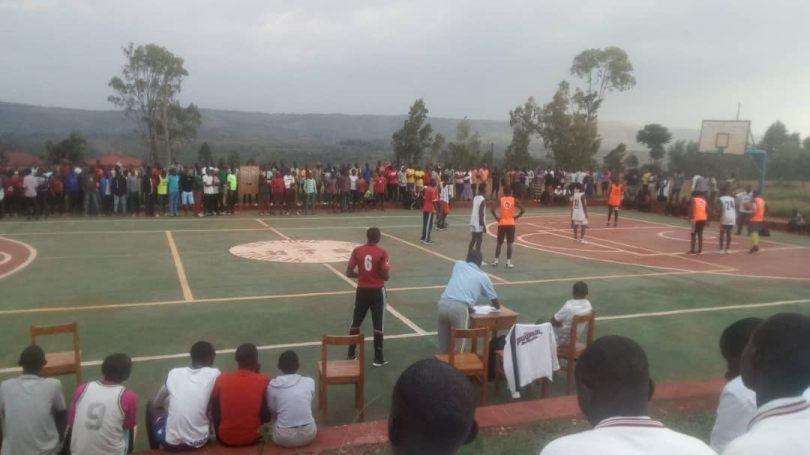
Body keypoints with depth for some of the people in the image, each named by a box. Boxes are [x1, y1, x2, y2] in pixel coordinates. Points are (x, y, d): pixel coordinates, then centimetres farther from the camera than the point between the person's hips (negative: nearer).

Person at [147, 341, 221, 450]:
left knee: (151, 406, 28)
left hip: (171, 441, 0)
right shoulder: (214, 374, -4)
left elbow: (157, 403, 17)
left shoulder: (174, 373, 2)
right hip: (199, 442, 0)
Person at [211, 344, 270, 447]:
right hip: (252, 438, -1)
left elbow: (215, 412, 0)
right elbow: (266, 417, -4)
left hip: (226, 438, 1)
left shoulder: (221, 379, -10)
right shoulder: (263, 381, -13)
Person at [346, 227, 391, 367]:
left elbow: (349, 273, -4)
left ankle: (351, 355, 23)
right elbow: (385, 277, -14)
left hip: (362, 290, 3)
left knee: (356, 323, 16)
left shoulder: (357, 251, -4)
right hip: (377, 291, -3)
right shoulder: (382, 253, -12)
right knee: (378, 325, 4)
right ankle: (378, 358, 8)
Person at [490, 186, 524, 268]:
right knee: (509, 244, 4)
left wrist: (497, 218, -1)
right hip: (510, 224, -1)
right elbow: (522, 210, -8)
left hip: (502, 224, 1)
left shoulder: (500, 200, 0)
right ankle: (508, 262, 2)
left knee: (499, 243, 12)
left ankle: (496, 261, 13)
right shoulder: (514, 200, 0)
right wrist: (516, 217, 2)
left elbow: (493, 210, -12)